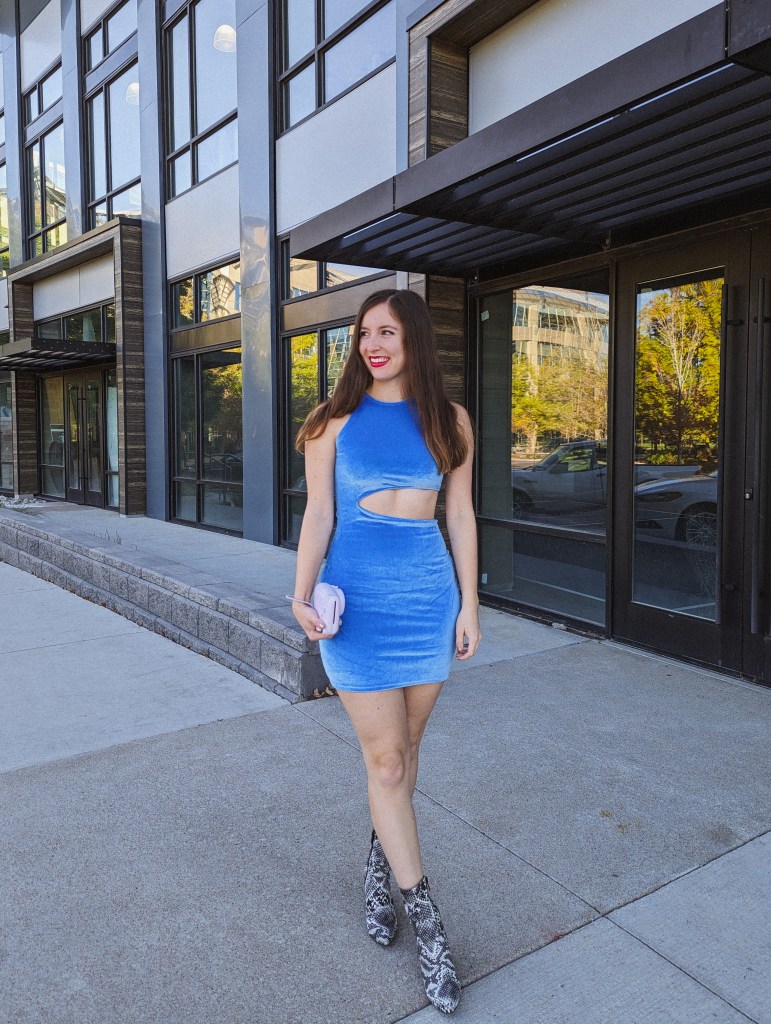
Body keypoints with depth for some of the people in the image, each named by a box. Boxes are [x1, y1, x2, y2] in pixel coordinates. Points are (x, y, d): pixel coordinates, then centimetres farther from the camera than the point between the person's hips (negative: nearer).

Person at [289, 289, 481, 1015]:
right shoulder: (336, 420, 0)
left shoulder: (449, 421, 5)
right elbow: (318, 512, -1)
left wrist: (469, 604, 5)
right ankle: (425, 921, 14)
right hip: (359, 599, -2)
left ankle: (381, 863, 38)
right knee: (385, 757, 0)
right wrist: (302, 594, -13)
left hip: (430, 595, 2)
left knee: (405, 746, 13)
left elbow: (460, 516, 7)